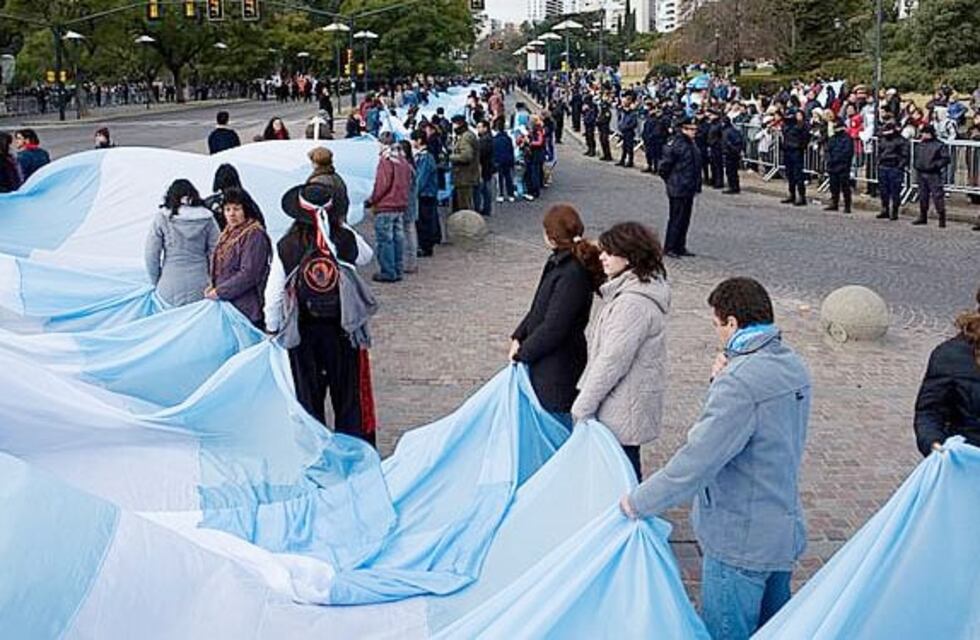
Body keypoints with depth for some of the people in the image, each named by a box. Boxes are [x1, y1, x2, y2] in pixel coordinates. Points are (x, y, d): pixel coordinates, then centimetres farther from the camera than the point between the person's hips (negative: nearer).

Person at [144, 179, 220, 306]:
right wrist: (210, 280, 15)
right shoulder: (207, 219, 2)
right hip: (200, 289, 1)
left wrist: (156, 281, 13)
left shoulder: (162, 218, -1)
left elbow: (151, 255, 0)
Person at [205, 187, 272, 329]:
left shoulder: (254, 236, -12)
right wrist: (213, 287, 5)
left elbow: (248, 275, -18)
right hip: (226, 306, 8)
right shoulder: (227, 234, 16)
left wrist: (219, 292, -14)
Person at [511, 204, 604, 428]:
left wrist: (522, 353, -14)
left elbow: (553, 328, -24)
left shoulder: (573, 275, -25)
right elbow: (538, 309, 14)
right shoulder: (558, 262, 5)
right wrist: (519, 337, 4)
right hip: (545, 362, 9)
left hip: (559, 366, -9)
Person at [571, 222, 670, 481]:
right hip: (623, 403, 10)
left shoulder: (633, 303, -25)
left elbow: (612, 361, -24)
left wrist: (582, 406, -16)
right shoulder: (639, 287, 8)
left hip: (622, 410, -10)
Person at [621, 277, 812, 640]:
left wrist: (639, 502, -15)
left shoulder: (740, 383, -25)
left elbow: (697, 460, -26)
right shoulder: (793, 366, 3)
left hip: (740, 542, -9)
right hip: (784, 529, 9)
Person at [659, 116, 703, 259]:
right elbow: (665, 165, -15)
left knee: (685, 219, 13)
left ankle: (680, 247, 23)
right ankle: (669, 248, 7)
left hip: (689, 189, 9)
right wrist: (669, 181, -4)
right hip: (678, 190, -9)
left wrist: (696, 185, 15)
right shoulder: (676, 144, -17)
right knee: (676, 219, -3)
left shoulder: (692, 144, 11)